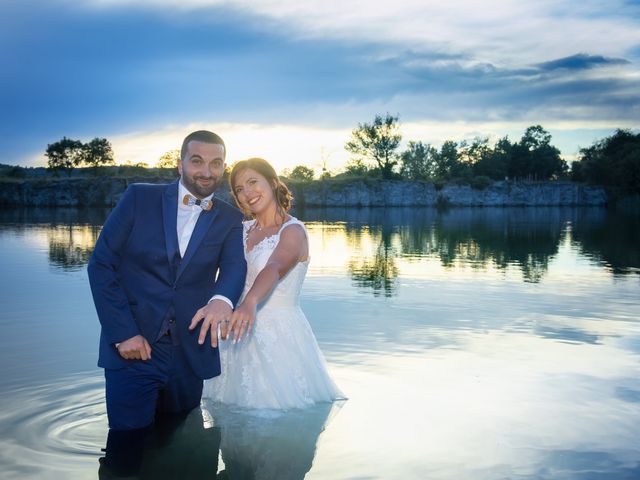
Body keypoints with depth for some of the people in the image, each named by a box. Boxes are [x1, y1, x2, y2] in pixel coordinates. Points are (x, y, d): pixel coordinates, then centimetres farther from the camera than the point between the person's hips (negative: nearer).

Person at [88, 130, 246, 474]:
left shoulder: (230, 219, 7)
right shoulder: (140, 198, 1)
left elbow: (235, 266, -12)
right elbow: (101, 264, -2)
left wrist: (222, 298, -36)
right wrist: (123, 333, -11)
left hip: (189, 355, 2)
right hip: (132, 348, -2)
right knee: (126, 452, 1)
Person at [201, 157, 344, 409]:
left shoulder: (293, 230, -11)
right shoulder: (244, 229, 11)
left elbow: (274, 268, -31)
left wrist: (250, 303, -48)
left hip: (279, 335, -6)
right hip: (244, 335, 6)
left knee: (276, 403, -1)